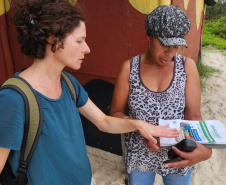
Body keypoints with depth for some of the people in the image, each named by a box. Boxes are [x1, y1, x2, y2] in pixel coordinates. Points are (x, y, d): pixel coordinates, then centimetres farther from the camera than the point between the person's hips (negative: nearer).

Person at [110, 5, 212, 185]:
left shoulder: (187, 66, -12)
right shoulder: (130, 67, -12)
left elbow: (194, 116, -14)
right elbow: (116, 112, -8)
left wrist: (205, 149, -34)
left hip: (179, 155, 1)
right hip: (139, 155, 0)